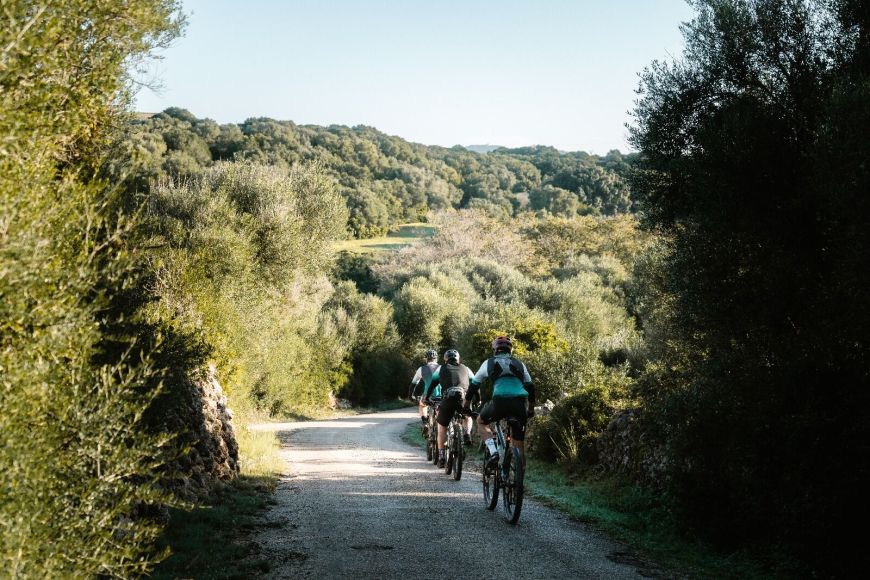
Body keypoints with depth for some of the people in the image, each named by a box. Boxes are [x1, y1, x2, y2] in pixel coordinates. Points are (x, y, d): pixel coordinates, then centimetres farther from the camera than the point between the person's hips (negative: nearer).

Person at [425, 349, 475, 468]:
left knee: (442, 428, 14)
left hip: (447, 399, -1)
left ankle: (442, 458, 9)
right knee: (468, 417, 33)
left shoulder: (442, 368, 23)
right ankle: (466, 435, 4)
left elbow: (432, 384, 23)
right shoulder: (465, 369, 27)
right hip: (463, 399, 1)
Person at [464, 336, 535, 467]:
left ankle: (493, 452, 4)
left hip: (500, 400, -2)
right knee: (518, 444, 13)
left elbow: (474, 385, 24)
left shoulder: (489, 363, 19)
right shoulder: (519, 363, 24)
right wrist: (531, 409, 36)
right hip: (521, 404, 2)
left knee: (481, 421, 25)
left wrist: (465, 404, 35)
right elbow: (530, 386, 26)